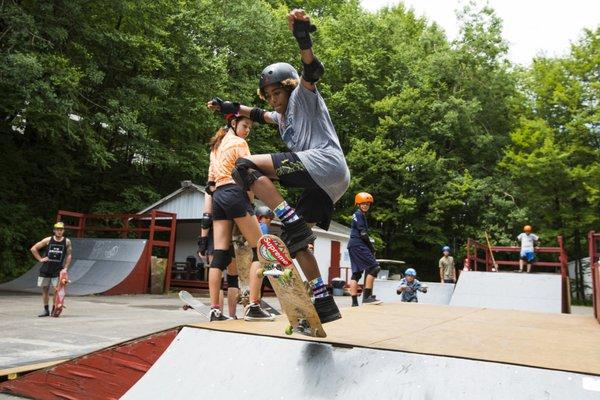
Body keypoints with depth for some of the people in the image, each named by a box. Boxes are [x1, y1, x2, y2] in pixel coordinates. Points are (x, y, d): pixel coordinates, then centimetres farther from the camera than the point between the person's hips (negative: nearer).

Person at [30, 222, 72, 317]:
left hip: (58, 270, -2)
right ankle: (46, 310, 19)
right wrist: (40, 259, -1)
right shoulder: (48, 240, 1)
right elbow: (33, 249, 6)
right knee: (45, 290, 7)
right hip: (45, 269, 2)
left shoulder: (67, 241, 0)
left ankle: (54, 310, 1)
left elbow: (69, 255, 4)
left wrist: (65, 268, -2)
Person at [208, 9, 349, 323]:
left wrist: (303, 40, -28)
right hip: (326, 184, 10)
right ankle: (324, 304, 10)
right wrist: (234, 108, 50)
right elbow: (261, 116, 54)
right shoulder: (283, 116, 35)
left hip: (326, 161, -10)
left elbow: (312, 72, -12)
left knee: (245, 167, -16)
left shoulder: (303, 97, 10)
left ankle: (294, 223, -23)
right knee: (294, 242, 9)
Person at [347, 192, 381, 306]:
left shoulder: (361, 215, 23)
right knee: (374, 267, -12)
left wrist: (370, 247, 9)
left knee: (356, 273, 6)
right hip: (358, 245, -10)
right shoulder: (359, 214, -7)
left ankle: (354, 302, 5)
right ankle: (367, 296, -13)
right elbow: (363, 233, -14)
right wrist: (372, 247, -7)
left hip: (353, 246, 10)